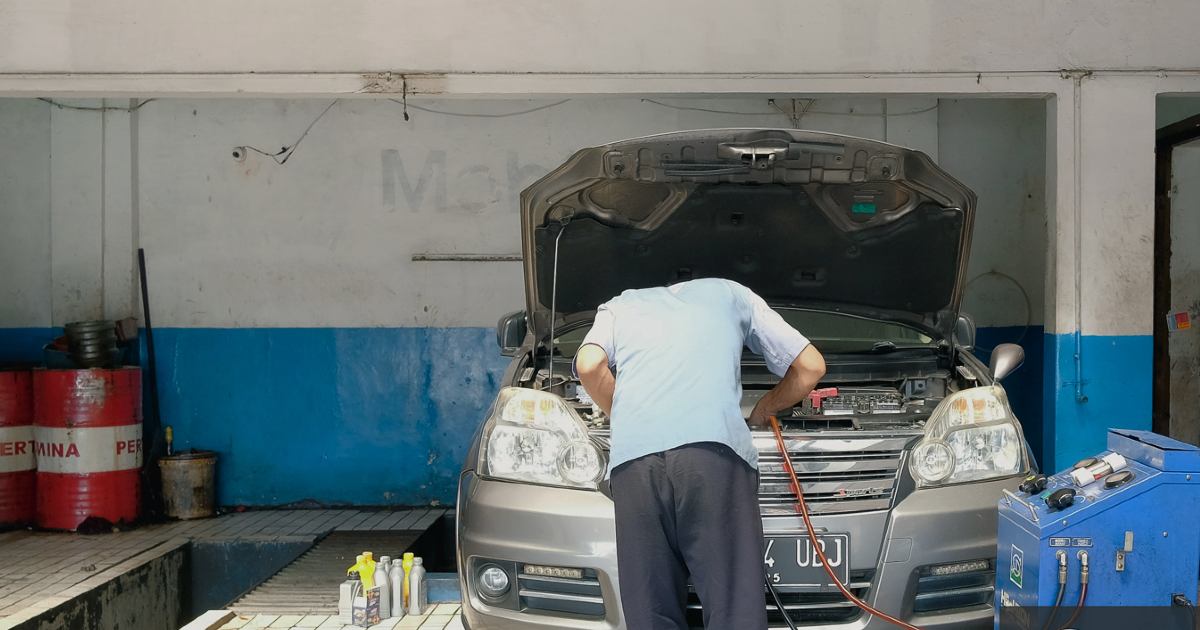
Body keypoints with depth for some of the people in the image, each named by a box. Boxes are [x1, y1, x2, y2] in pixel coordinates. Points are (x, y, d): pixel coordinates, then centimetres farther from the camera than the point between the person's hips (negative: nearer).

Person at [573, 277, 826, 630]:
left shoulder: (619, 306, 33)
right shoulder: (730, 293, 33)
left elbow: (589, 365, 10)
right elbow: (811, 366, 29)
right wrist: (765, 409, 45)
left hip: (633, 458, 1)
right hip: (714, 448, -1)